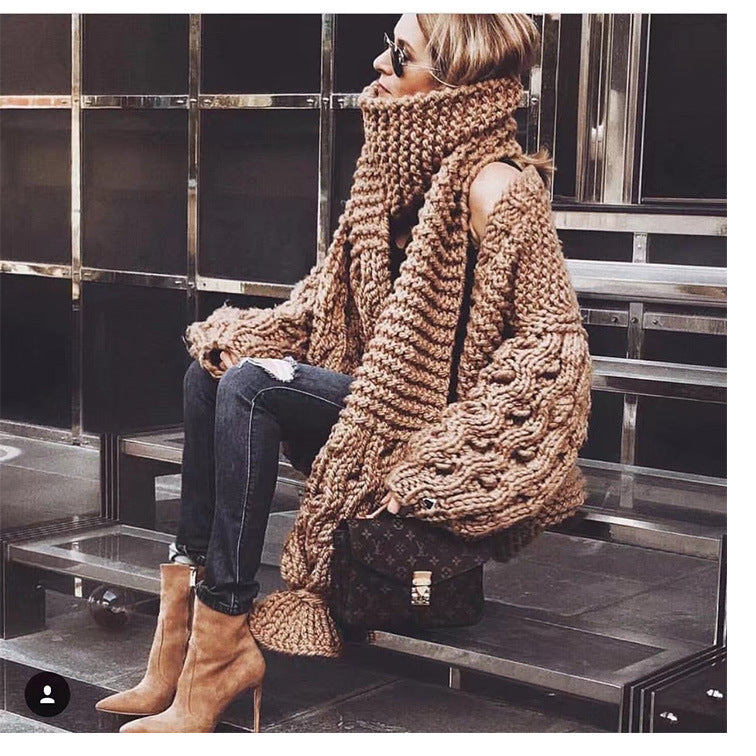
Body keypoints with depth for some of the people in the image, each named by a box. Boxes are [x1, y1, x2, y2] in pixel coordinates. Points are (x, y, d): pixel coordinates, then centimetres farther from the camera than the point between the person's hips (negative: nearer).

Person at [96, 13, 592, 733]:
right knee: (213, 366, -1)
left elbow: (555, 345, -21)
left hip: (436, 425, -9)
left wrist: (443, 440, -21)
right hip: (381, 393, 9)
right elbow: (334, 293, 15)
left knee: (251, 387, -22)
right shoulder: (405, 165, 10)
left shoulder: (493, 184, -18)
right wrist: (241, 332, -1)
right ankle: (180, 618, -4)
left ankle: (221, 645, -16)